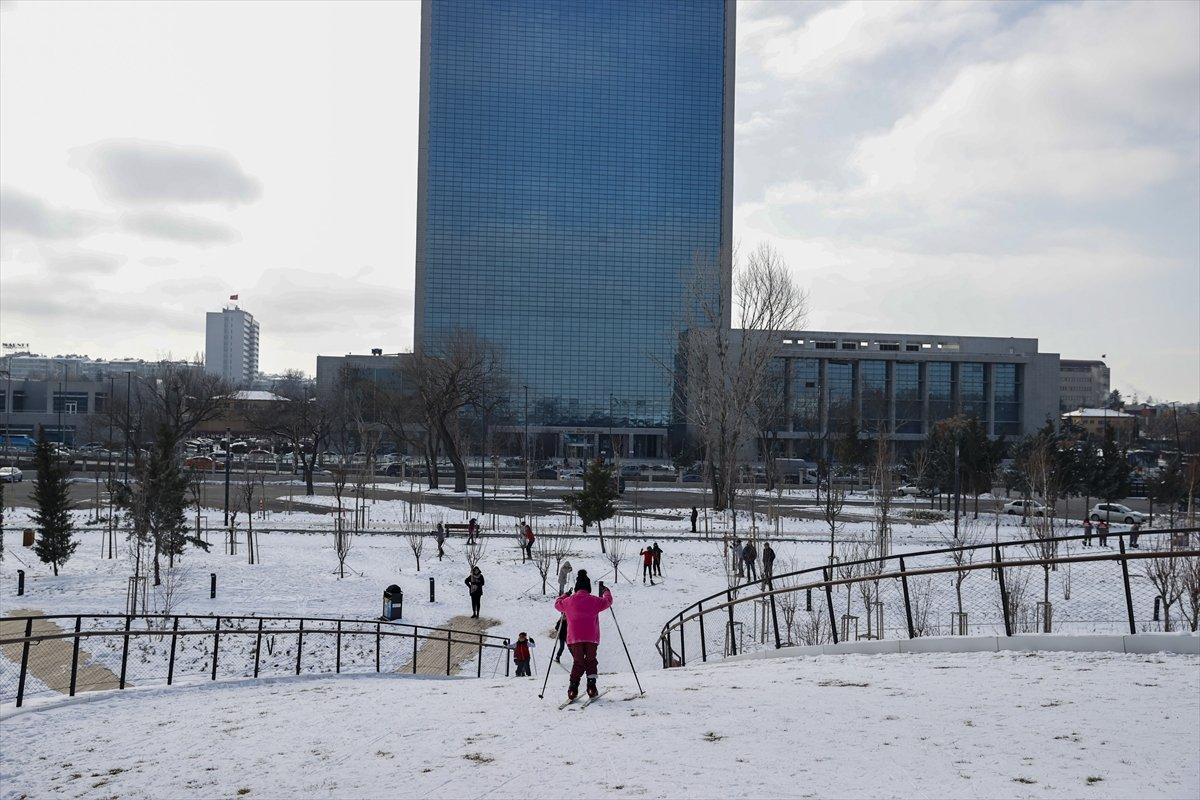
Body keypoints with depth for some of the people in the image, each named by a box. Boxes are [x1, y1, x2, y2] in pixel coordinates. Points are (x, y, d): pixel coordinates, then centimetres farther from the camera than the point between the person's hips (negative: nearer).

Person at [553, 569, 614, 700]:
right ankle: (591, 687, 6)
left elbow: (557, 604, 22)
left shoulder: (568, 601, 2)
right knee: (591, 661, 16)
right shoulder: (594, 601, -3)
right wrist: (606, 591, 35)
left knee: (578, 662, 11)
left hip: (574, 638, 1)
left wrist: (565, 595, 40)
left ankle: (573, 688, -3)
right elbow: (608, 601, 15)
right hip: (591, 638, -1)